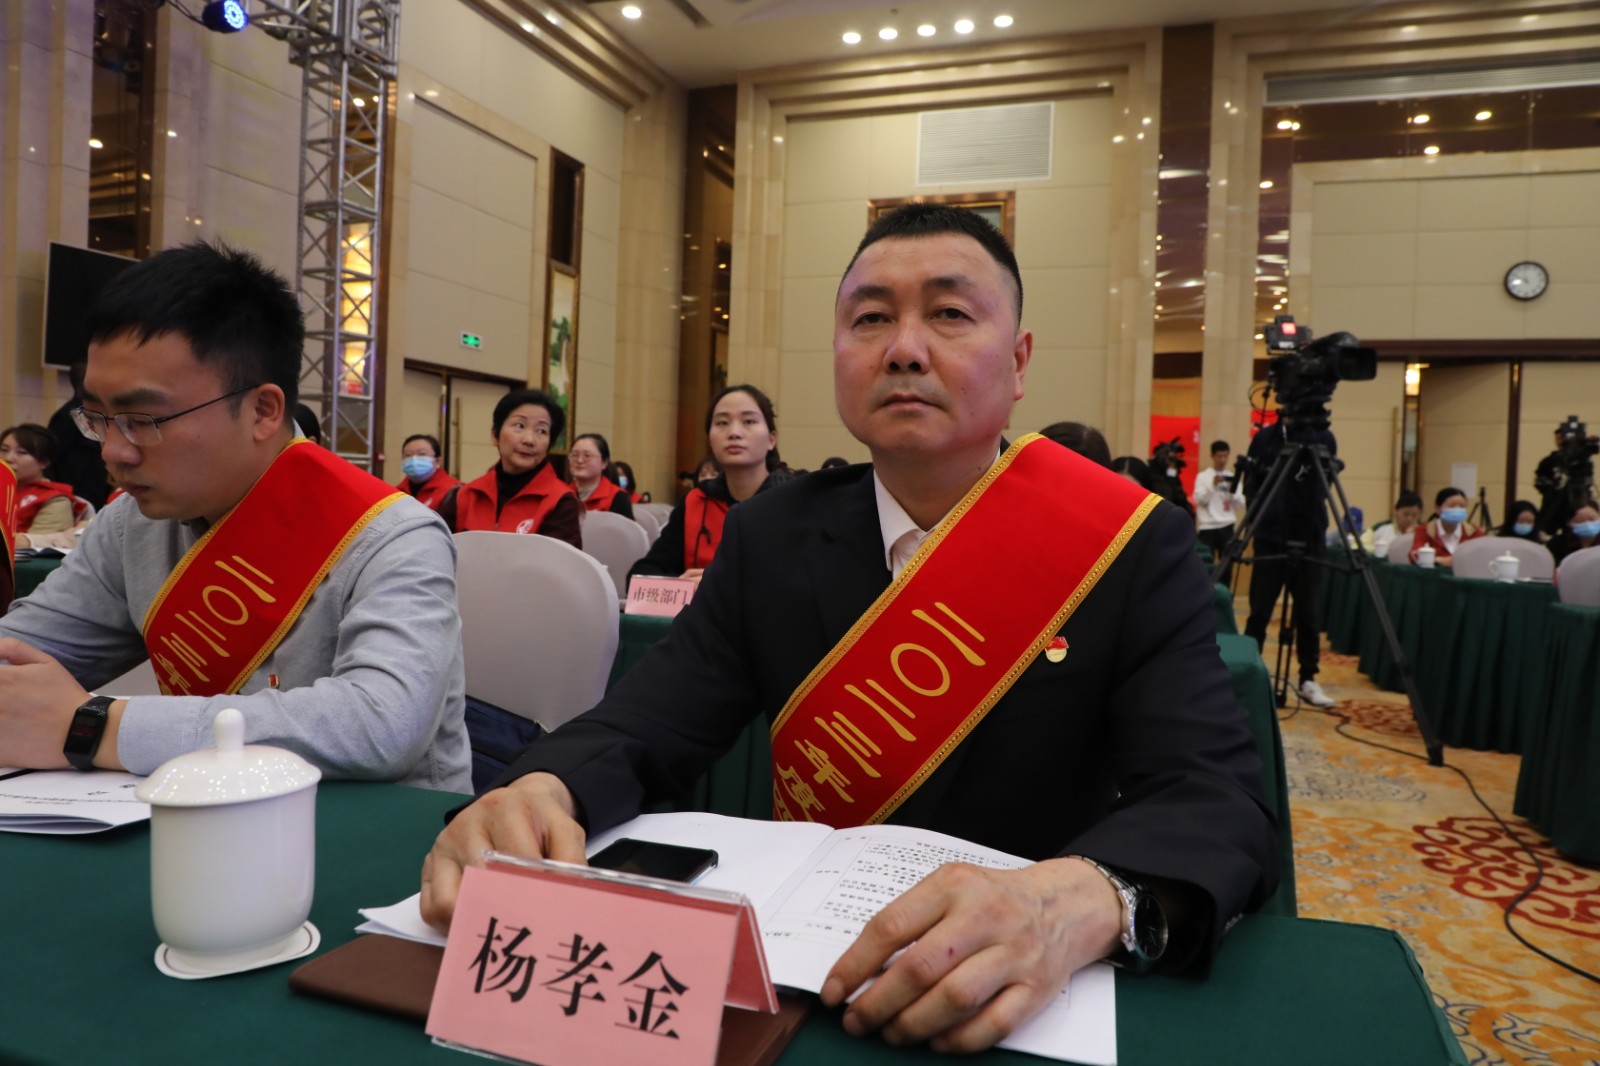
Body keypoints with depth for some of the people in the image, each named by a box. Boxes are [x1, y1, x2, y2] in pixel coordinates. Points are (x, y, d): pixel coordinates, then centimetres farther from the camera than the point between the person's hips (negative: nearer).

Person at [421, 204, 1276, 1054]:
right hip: (806, 966, 2)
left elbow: (1219, 798, -17)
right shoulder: (772, 538, 1)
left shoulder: (1135, 548, -7)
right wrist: (540, 793, -27)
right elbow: (641, 732, -5)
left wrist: (1083, 900, -38)